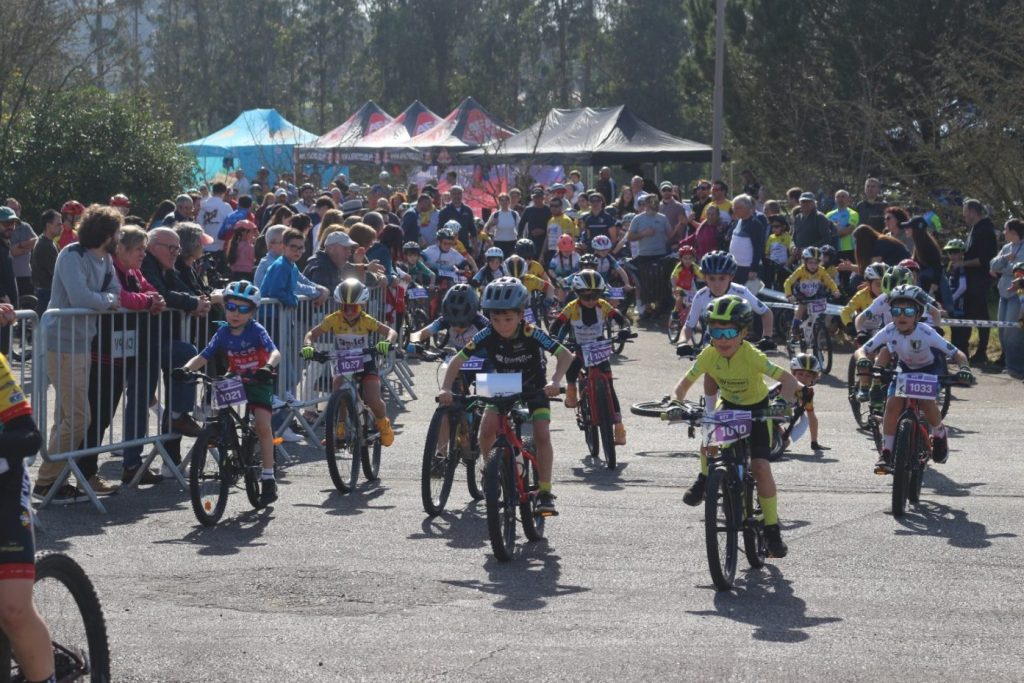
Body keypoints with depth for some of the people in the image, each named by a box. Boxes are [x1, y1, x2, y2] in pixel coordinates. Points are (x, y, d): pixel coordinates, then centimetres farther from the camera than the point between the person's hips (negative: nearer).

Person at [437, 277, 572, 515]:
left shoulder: (531, 334, -30)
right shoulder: (488, 335, -24)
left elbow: (565, 355, -31)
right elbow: (457, 361, -19)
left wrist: (555, 381, -48)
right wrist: (446, 388, -33)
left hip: (534, 390, -2)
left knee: (542, 435, -19)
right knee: (487, 429, -19)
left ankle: (544, 492, -13)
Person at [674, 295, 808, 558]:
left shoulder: (751, 356, -31)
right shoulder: (709, 355, -20)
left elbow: (784, 378, -35)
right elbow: (686, 382, -9)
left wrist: (798, 390, -56)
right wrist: (676, 403, -28)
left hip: (757, 409, -3)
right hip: (728, 405, 3)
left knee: (761, 467, -15)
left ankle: (772, 528, -1)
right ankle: (705, 478, 4)